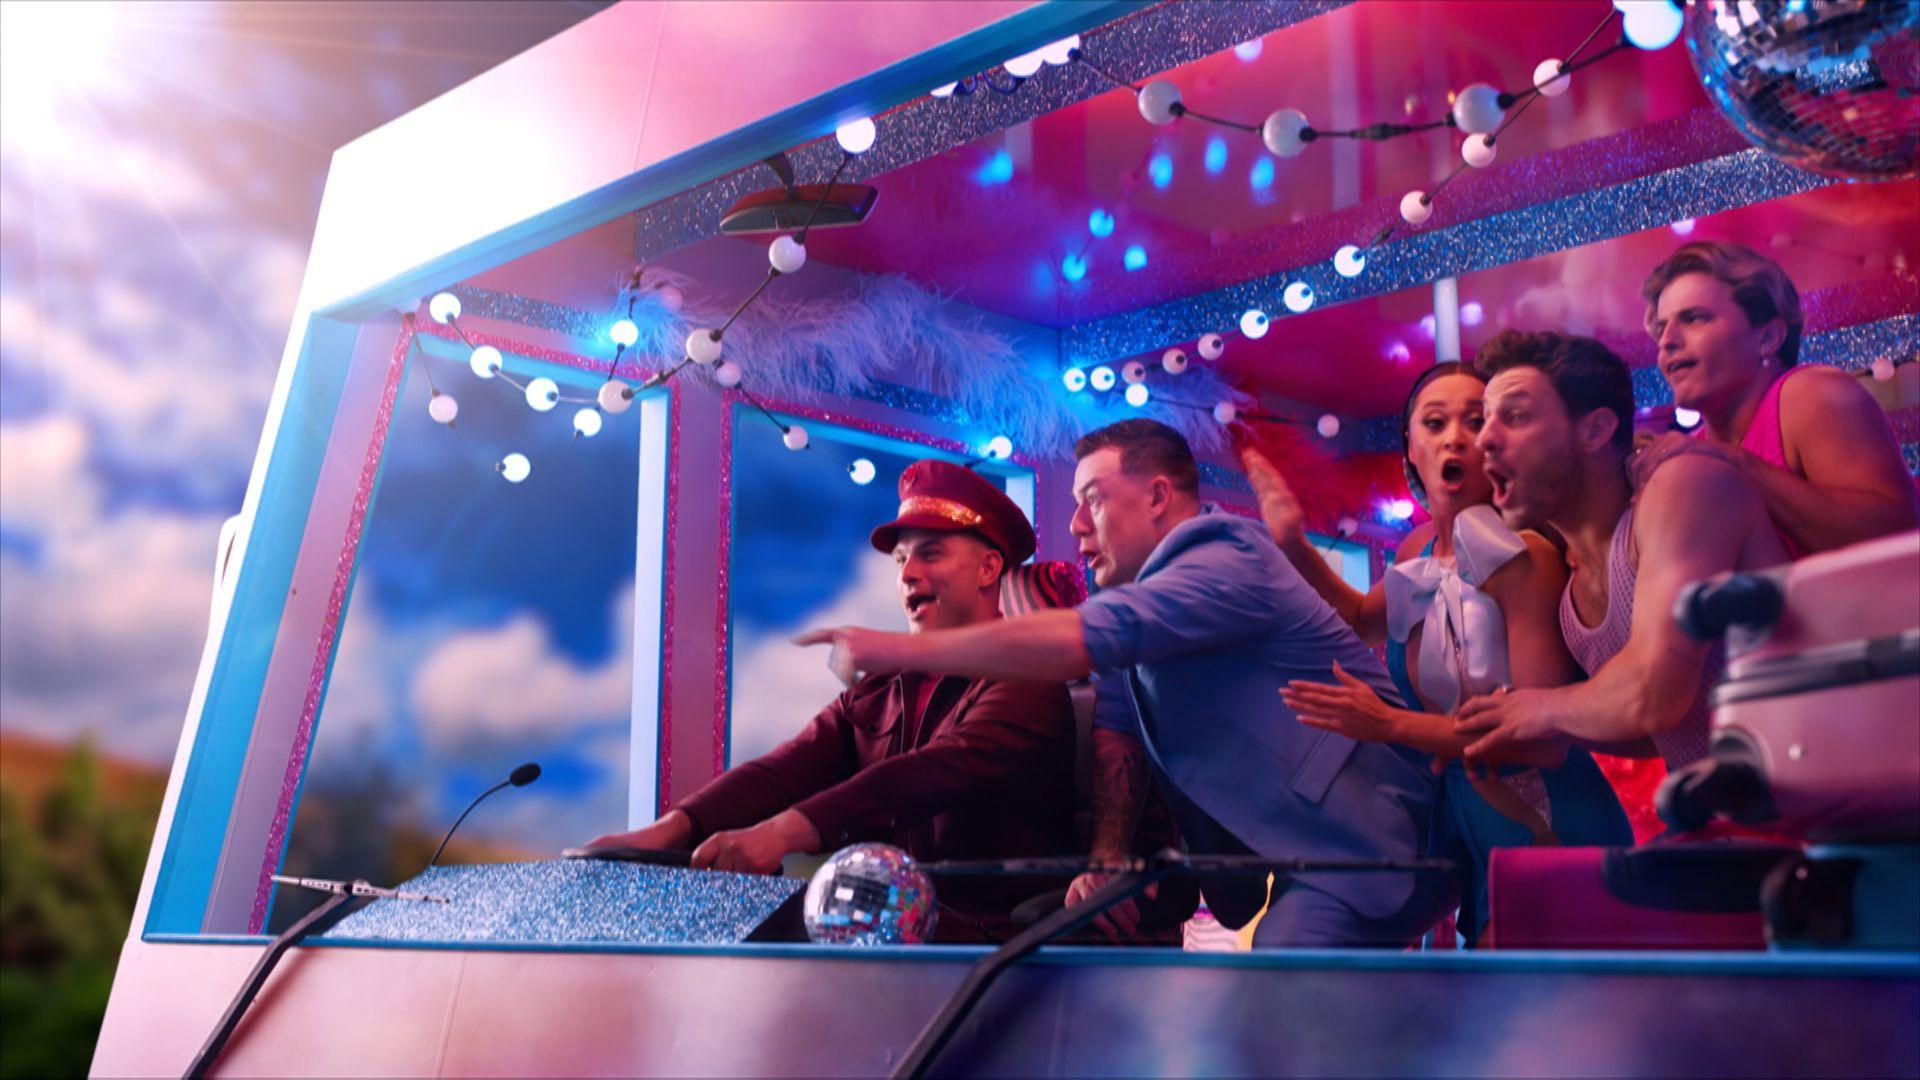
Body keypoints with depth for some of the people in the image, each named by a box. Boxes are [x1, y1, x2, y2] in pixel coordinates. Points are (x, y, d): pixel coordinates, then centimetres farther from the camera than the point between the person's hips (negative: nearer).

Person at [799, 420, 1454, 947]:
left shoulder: (1228, 564, -18)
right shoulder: (1140, 589, 13)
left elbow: (1075, 641, -31)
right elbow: (1119, 733, 7)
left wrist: (902, 650, -26)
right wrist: (1106, 855, -9)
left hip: (1369, 847, -9)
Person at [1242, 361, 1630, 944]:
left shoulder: (1522, 556, -18)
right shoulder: (1420, 550, 2)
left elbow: (1546, 739, -22)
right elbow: (1364, 618, 26)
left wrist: (1391, 725, -25)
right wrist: (1293, 546, 11)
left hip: (1548, 830, -6)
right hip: (1462, 817, 7)